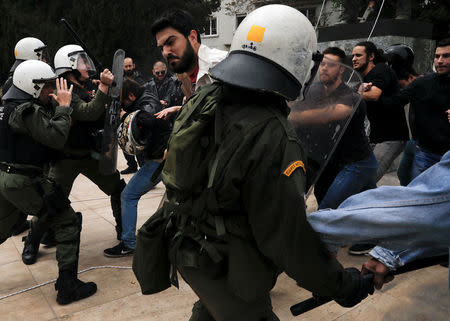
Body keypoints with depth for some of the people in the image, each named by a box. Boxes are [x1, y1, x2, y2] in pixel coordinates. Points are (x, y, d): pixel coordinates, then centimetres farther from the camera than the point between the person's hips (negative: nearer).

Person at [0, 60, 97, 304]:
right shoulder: (27, 111, -19)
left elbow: (45, 125, 14)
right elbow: (56, 137, -26)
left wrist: (57, 105, 4)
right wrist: (64, 106, -17)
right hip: (24, 181, -10)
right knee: (68, 223, -2)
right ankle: (67, 287, 1)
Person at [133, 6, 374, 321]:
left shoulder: (203, 99, -8)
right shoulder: (274, 139, -32)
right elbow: (287, 235, -26)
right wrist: (342, 285, -13)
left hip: (185, 244, 7)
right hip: (227, 269, -7)